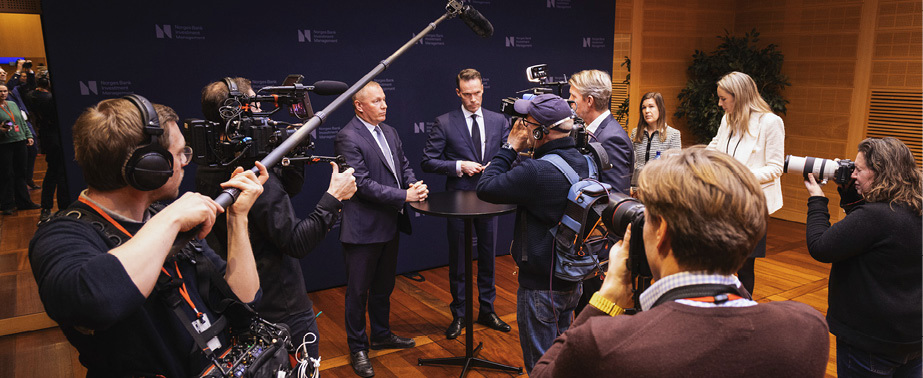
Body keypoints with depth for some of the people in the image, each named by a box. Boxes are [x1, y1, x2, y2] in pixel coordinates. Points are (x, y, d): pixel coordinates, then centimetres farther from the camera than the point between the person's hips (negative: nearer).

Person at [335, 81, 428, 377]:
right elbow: (363, 183, -22)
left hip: (390, 225, 8)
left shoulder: (390, 133, 10)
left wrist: (414, 185, -6)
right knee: (358, 292, 6)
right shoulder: (347, 138, -16)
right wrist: (404, 196, -22)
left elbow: (404, 165, 16)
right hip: (363, 229, -8)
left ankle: (381, 335, 40)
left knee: (384, 286, 23)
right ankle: (357, 349, 21)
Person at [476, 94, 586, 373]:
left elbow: (485, 188, -20)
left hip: (541, 286, -8)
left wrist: (510, 147, -11)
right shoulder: (583, 162, -1)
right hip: (572, 281, 8)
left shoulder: (537, 171, -28)